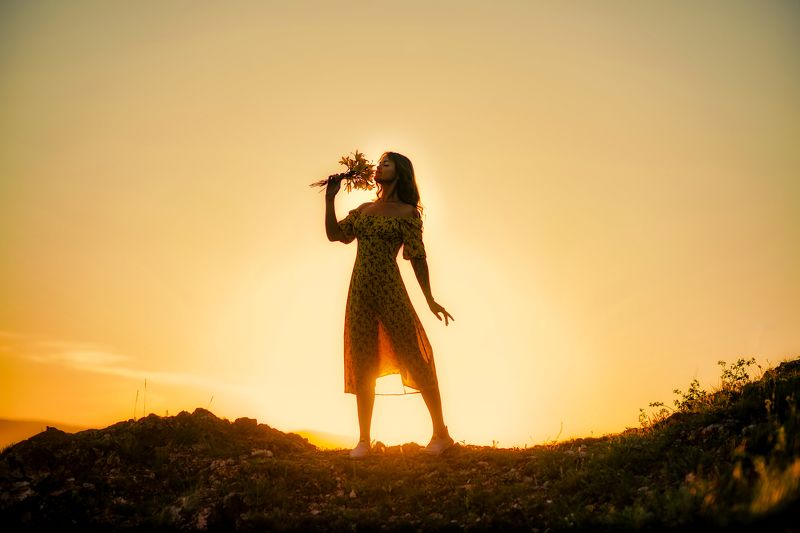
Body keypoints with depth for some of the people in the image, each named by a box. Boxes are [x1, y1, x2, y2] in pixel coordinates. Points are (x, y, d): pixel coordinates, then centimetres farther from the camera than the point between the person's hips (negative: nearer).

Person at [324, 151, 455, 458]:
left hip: (390, 291, -5)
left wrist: (430, 300, -5)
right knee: (362, 367, 7)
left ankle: (441, 433, 11)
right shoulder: (364, 209, 16)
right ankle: (363, 440, 16)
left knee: (414, 360, -1)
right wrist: (330, 198, 3)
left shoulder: (407, 212, 0)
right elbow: (334, 234, 11)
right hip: (359, 292, 6)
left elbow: (417, 258, -3)